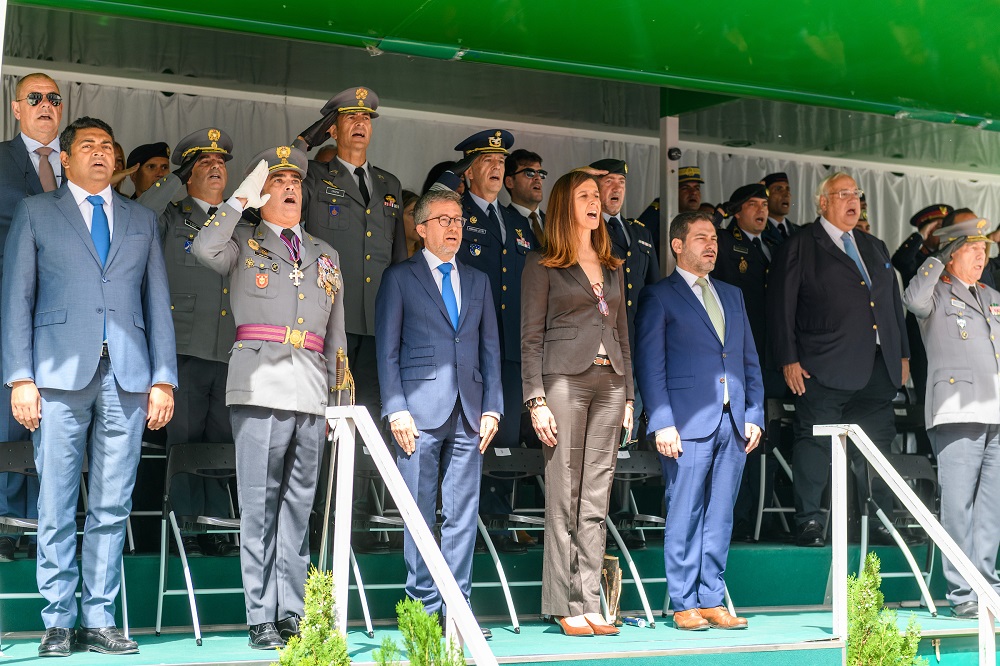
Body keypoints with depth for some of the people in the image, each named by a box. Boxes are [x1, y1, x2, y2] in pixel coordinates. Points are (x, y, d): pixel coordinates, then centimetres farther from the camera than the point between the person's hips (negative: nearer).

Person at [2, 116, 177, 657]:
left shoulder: (142, 221, 19)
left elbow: (158, 302, 15)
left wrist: (164, 379, 6)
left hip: (127, 378, 2)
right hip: (62, 374, -2)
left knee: (112, 508, 2)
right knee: (56, 509, -2)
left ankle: (99, 621, 7)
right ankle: (57, 623, 5)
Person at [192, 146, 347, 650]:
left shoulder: (326, 256, 23)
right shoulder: (243, 242, 11)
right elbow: (204, 248, -14)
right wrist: (243, 197, -7)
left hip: (311, 394, 4)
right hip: (260, 386, -4)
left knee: (298, 505, 4)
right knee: (260, 506, -5)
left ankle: (292, 614, 8)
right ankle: (262, 620, -2)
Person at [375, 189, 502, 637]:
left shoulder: (478, 281, 18)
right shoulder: (400, 278, 5)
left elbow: (491, 349, 15)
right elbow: (387, 349, 1)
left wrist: (492, 407, 5)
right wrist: (396, 410, -9)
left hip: (468, 414, 4)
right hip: (421, 411, -3)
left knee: (463, 514, 3)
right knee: (419, 513, -1)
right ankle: (423, 607, 6)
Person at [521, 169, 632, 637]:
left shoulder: (613, 267, 20)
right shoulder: (542, 265, 3)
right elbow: (530, 338, -2)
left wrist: (628, 396, 13)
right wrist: (536, 400, -11)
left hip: (610, 383, 5)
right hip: (565, 379, -5)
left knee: (596, 501, 3)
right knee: (563, 497, -5)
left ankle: (590, 604, 5)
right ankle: (564, 606, -1)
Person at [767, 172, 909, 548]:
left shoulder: (875, 248, 21)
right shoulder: (800, 247, 2)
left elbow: (894, 303, 23)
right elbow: (780, 307, -3)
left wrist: (903, 354, 16)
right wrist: (788, 359, -10)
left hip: (877, 368, 6)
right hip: (825, 368, -6)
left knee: (877, 445, 6)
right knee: (815, 444, -4)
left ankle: (879, 524, 12)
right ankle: (808, 523, 3)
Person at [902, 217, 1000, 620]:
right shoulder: (938, 295, 3)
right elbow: (914, 299, -21)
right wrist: (938, 261, -6)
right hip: (957, 413, -6)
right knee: (958, 504, -7)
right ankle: (961, 594, -3)